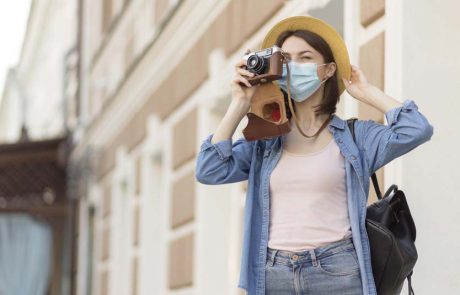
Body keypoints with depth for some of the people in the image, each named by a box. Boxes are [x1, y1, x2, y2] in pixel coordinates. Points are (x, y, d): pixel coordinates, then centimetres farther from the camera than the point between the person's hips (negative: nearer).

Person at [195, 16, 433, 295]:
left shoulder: (355, 136, 5)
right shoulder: (264, 139, 13)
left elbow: (417, 130, -9)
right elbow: (210, 171, 1)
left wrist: (368, 92, 4)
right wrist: (240, 104, 3)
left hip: (337, 271, -2)